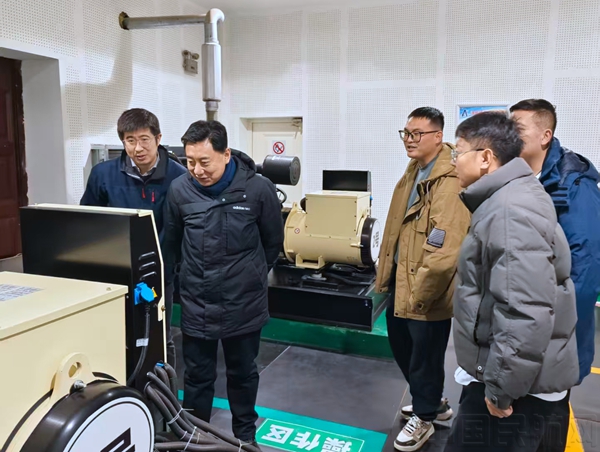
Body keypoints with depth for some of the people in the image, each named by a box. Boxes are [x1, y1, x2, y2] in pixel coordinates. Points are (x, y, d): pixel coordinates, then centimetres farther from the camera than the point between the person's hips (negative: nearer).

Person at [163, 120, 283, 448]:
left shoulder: (259, 189, -13)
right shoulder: (179, 190, -9)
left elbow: (273, 242, 3)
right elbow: (171, 243, 8)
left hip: (244, 304, 0)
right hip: (195, 305, 1)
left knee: (243, 374, 18)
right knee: (197, 377, 15)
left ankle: (245, 434, 40)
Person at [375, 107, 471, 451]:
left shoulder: (451, 181, -22)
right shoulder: (413, 172, 10)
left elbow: (444, 249, -27)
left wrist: (419, 293, -21)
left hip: (428, 289, -10)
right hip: (401, 276, 10)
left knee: (424, 354, 9)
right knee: (401, 342, 23)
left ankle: (424, 418, 35)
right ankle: (433, 403, 46)